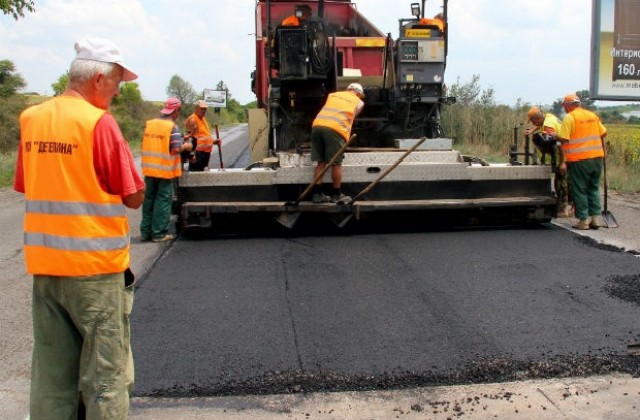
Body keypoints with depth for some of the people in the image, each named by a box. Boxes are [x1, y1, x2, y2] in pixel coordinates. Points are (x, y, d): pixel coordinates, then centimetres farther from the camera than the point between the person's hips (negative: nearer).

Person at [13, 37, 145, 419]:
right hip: (95, 265, -6)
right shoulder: (99, 122, -13)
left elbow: (26, 187, 14)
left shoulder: (31, 119, 6)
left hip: (43, 263, 6)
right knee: (105, 371, 5)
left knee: (52, 369, 16)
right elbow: (134, 197, -11)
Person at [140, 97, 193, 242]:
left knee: (148, 199, 14)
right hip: (165, 170, -5)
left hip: (149, 169, 6)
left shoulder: (149, 124, 5)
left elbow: (144, 145, 11)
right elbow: (176, 149, -19)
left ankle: (145, 231, 19)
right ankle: (159, 233, 5)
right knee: (163, 200, 3)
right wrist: (186, 146, 1)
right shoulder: (172, 127, -12)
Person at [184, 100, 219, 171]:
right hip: (197, 153, -10)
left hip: (206, 152, 10)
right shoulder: (192, 120, -12)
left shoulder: (203, 119, 17)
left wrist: (213, 141, 12)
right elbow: (189, 137, -19)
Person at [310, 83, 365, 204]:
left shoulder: (333, 95, 32)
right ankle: (336, 195, 14)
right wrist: (347, 137, 31)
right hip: (335, 129, -4)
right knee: (336, 163, 6)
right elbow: (352, 117, 19)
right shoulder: (359, 102, 22)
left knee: (321, 162, 11)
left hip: (317, 125, 4)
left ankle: (317, 194, 13)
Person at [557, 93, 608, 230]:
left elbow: (564, 140, -12)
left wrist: (563, 161, -5)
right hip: (597, 157, 6)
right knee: (594, 188, 16)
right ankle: (596, 217, 11)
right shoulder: (593, 115, 11)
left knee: (579, 190, 4)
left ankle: (583, 220, 5)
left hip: (579, 159, -6)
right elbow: (603, 133, 15)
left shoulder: (569, 118, -7)